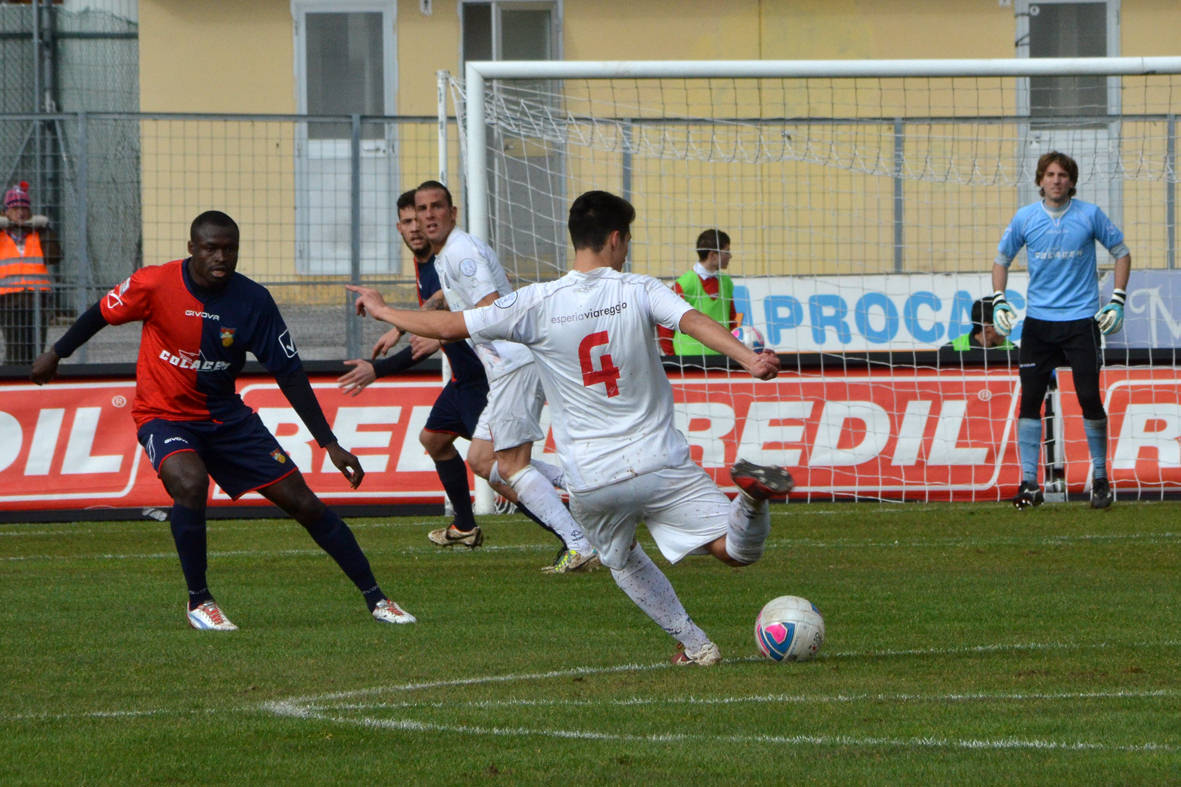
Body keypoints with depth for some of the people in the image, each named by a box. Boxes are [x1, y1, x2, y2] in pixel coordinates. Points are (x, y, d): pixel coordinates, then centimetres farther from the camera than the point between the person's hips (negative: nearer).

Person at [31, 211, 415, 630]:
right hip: (164, 416, -3)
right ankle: (198, 601, -15)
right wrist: (56, 354, 15)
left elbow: (289, 373, -8)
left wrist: (330, 444, -11)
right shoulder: (155, 285, -17)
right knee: (190, 482, -34)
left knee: (302, 501, -2)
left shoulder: (252, 301, -12)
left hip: (226, 417, 3)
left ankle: (375, 598, 10)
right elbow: (102, 313, 2)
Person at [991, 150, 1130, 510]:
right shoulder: (1025, 218, 3)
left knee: (1089, 397, -5)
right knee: (1030, 398, -3)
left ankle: (1100, 478, 9)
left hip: (1081, 319, -2)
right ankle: (1029, 483, 2)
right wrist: (999, 303, 3)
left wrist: (1117, 302, 1)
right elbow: (1001, 259, 16)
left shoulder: (1089, 215, -1)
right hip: (1038, 322, 2)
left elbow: (1121, 252, 9)